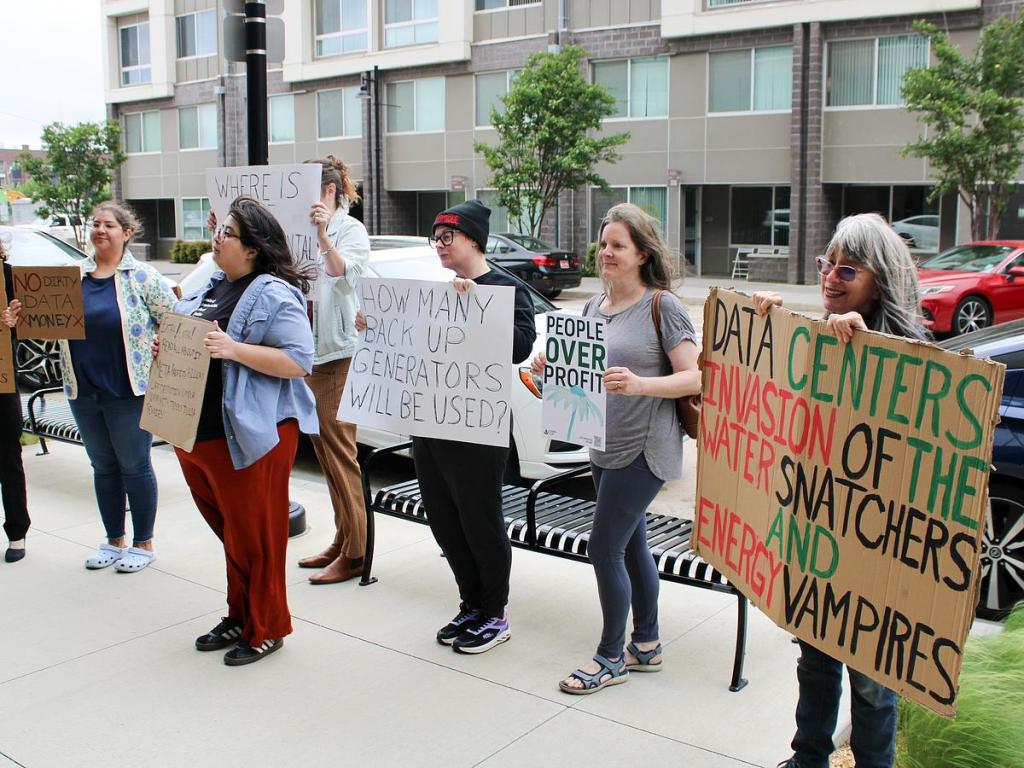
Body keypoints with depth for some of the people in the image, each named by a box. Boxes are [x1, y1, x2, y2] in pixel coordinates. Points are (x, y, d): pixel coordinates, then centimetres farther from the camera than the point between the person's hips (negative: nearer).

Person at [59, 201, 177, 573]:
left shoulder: (143, 277, -5)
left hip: (128, 389, -5)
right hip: (83, 390, 5)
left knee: (135, 466, 4)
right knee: (103, 467, 14)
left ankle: (143, 543, 17)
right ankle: (114, 541, 27)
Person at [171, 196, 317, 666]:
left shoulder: (273, 295, -15)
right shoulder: (212, 287, 13)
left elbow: (299, 360, -22)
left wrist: (235, 349, -28)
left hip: (250, 437, -9)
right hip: (198, 433, 9)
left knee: (255, 536, 4)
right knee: (231, 533, 20)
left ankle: (265, 630, 20)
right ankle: (239, 618, 35)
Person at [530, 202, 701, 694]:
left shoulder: (661, 305, -12)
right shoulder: (594, 306, 10)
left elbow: (694, 378, -16)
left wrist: (639, 384, -30)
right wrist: (550, 369, -3)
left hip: (642, 449, -8)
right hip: (604, 446, 8)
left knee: (604, 548, -5)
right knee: (631, 545, 17)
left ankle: (611, 658, 13)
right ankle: (646, 646, 31)